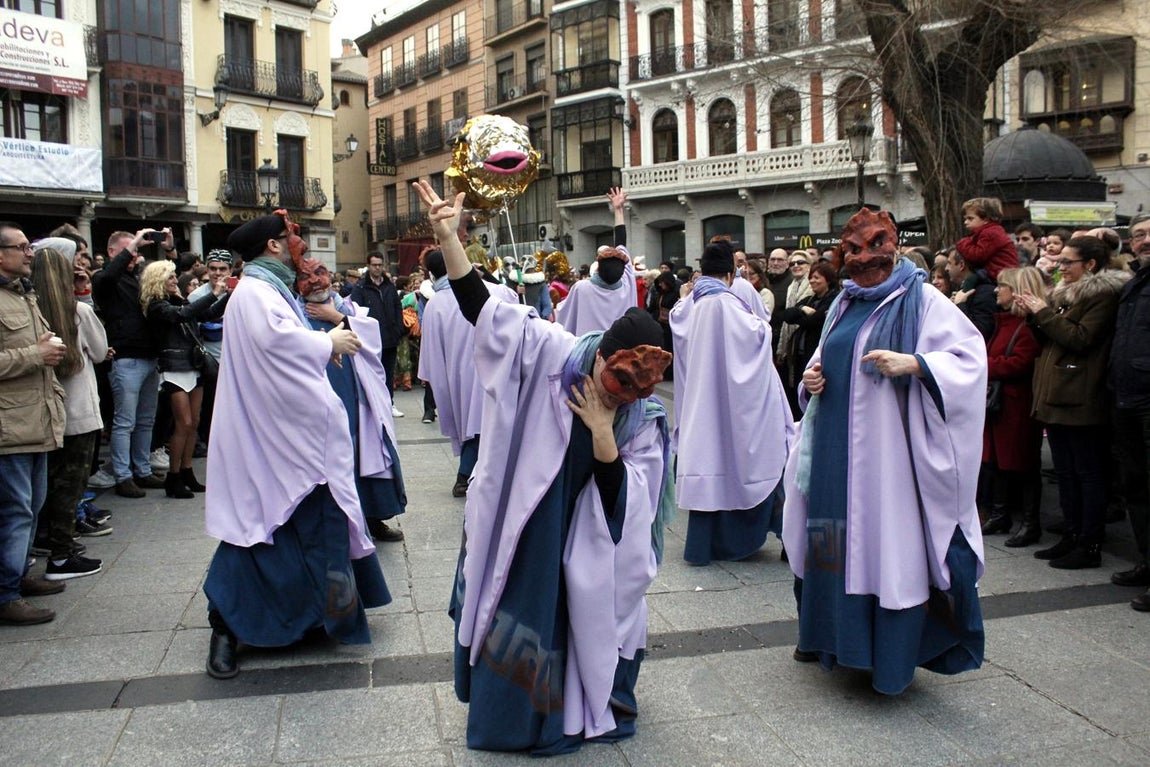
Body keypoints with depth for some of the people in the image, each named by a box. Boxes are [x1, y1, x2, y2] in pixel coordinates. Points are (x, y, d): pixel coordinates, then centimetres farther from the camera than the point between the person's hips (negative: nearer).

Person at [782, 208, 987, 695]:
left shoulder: (922, 301, -5)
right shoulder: (844, 304, 15)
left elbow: (971, 356, -11)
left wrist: (911, 363, -24)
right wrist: (811, 379, 4)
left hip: (888, 447, -6)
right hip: (836, 447, 6)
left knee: (889, 540, -2)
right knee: (836, 538, 12)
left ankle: (893, 658, 10)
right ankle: (828, 634, 27)